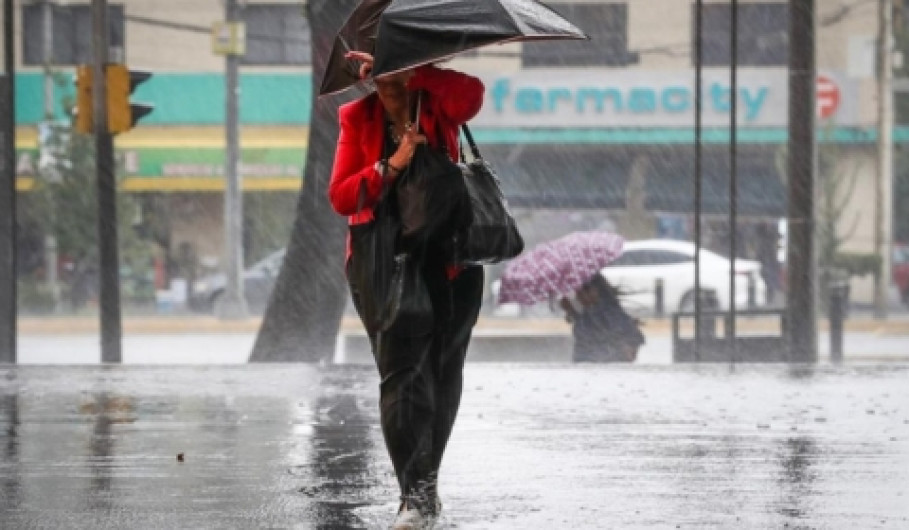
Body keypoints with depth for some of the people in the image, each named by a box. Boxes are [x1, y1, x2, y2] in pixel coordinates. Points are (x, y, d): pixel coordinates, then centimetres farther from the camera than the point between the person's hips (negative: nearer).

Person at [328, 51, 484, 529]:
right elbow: (341, 197, -5)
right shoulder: (357, 118, 3)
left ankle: (426, 483, 28)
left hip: (447, 255, 1)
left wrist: (405, 69, -24)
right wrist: (392, 165, -18)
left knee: (442, 372, 10)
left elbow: (471, 94, -25)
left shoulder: (438, 106, 1)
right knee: (401, 372, -12)